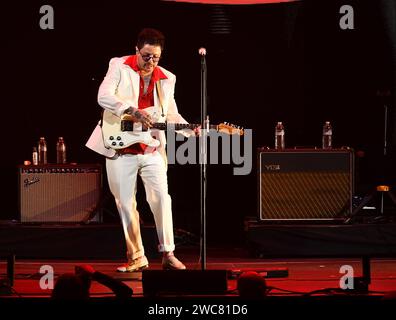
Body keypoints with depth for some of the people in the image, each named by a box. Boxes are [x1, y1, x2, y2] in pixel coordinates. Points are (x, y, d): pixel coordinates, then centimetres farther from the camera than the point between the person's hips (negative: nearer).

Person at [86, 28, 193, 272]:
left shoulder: (167, 78, 11)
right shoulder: (120, 67, -2)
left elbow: (172, 115, 16)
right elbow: (104, 96, -17)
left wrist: (191, 130, -3)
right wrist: (133, 112, -29)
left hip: (152, 150, 2)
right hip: (121, 149, -2)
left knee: (161, 197, -11)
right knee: (125, 203, 1)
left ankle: (168, 254, -3)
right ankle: (136, 258, 11)